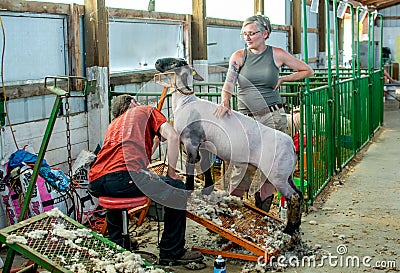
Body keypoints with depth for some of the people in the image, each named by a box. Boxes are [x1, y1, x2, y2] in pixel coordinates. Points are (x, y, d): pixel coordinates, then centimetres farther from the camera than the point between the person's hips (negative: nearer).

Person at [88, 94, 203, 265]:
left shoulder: (113, 124, 38)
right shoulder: (147, 111, 23)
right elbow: (173, 137, 6)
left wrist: (154, 139, 55)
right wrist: (171, 173, 12)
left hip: (95, 184, 7)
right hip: (125, 177, -7)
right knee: (177, 187, 10)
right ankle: (172, 252, 13)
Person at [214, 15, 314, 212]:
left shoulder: (277, 54, 3)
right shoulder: (239, 57, 5)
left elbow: (308, 71, 12)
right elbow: (228, 84, -9)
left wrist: (282, 79, 3)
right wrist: (225, 102, -29)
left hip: (273, 117, 0)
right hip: (245, 119, 1)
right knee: (241, 166, -5)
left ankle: (263, 213, 17)